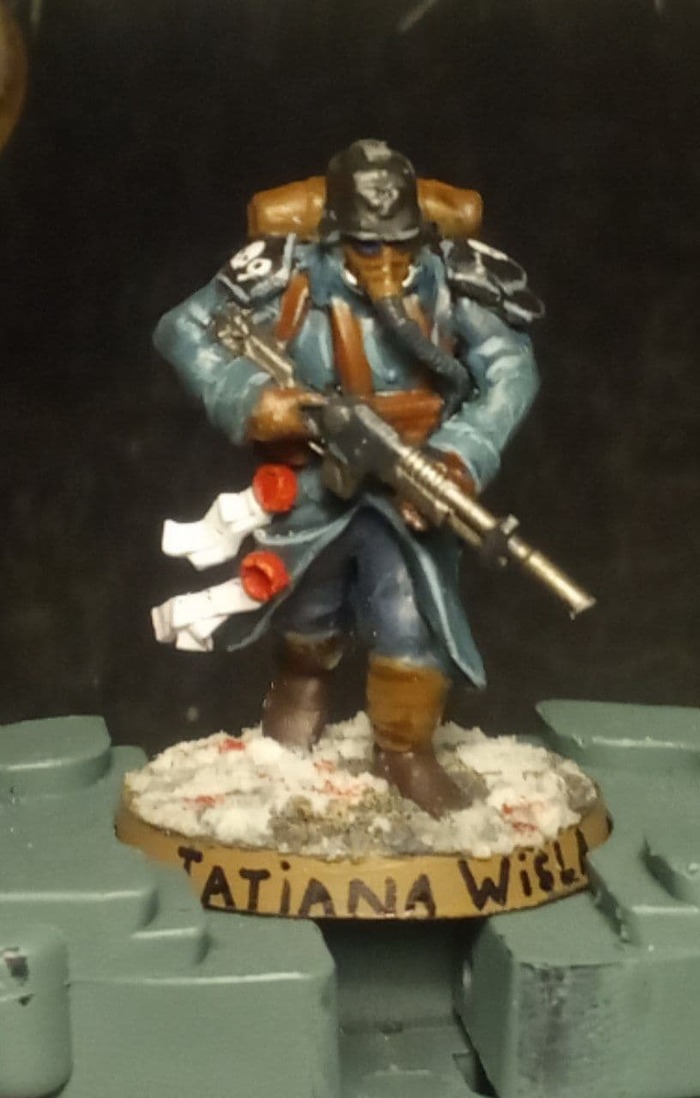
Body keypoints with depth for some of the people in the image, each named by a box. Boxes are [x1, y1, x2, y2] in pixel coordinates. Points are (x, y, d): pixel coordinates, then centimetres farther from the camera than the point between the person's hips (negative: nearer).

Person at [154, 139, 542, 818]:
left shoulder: (450, 277, -17)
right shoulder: (290, 276, -18)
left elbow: (511, 367, -12)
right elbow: (182, 331, -12)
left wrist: (465, 452, -27)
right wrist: (248, 399, -27)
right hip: (313, 476, 1)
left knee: (412, 609, -14)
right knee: (307, 605, 20)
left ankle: (405, 750, 8)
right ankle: (304, 680, 56)